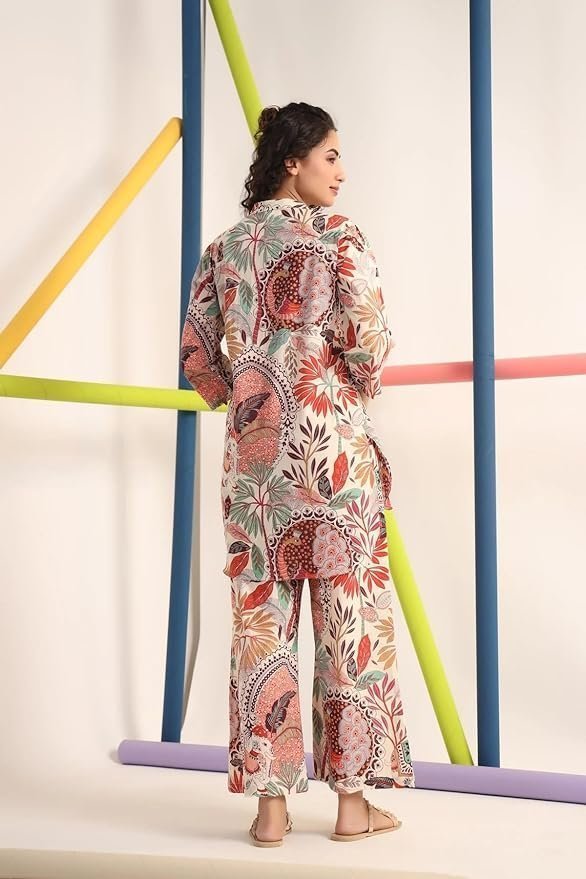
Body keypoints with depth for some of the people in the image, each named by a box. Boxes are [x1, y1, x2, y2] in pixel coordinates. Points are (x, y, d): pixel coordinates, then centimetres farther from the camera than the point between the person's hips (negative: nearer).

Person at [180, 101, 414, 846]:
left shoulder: (225, 246, 10)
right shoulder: (337, 236, -4)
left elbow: (196, 350, 8)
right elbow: (367, 337, -12)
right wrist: (359, 390, 7)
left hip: (255, 448, 4)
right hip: (331, 441, -4)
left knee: (260, 614, 6)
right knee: (350, 611, 4)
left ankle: (270, 800, 8)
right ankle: (352, 797, 9)